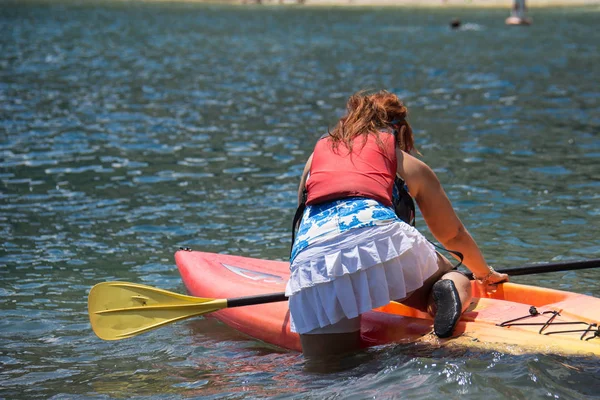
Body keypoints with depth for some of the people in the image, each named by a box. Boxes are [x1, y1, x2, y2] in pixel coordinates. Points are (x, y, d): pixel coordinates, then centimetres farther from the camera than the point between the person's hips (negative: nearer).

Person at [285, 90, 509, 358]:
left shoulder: (317, 152, 36)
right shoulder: (409, 164, 29)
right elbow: (453, 235, 40)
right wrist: (486, 273, 58)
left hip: (310, 259, 1)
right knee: (453, 279, 23)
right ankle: (449, 288, -10)